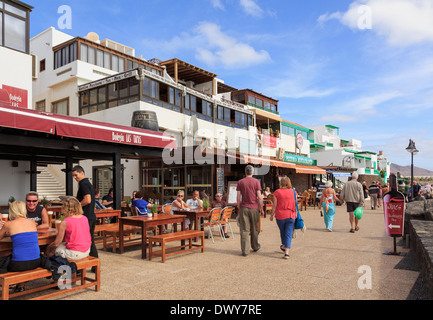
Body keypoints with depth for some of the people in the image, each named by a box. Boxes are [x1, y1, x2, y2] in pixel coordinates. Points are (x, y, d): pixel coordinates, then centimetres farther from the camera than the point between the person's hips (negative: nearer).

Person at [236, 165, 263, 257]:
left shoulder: (240, 182, 3)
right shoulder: (256, 181, -1)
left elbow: (238, 198, 2)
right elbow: (259, 197, -4)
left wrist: (239, 208, 12)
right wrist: (261, 209, 4)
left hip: (243, 208, 0)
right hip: (254, 208, 0)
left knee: (244, 230, 1)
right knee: (254, 229, 15)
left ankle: (245, 251, 1)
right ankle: (255, 247, 30)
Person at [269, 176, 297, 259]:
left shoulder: (277, 192, -8)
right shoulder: (293, 192, -2)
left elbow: (274, 205, -7)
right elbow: (295, 205, 3)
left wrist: (271, 215, 4)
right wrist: (296, 213, 16)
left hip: (280, 215, 0)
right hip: (290, 215, 1)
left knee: (282, 232, 21)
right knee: (288, 234, 3)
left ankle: (284, 246, 42)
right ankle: (287, 252, -6)